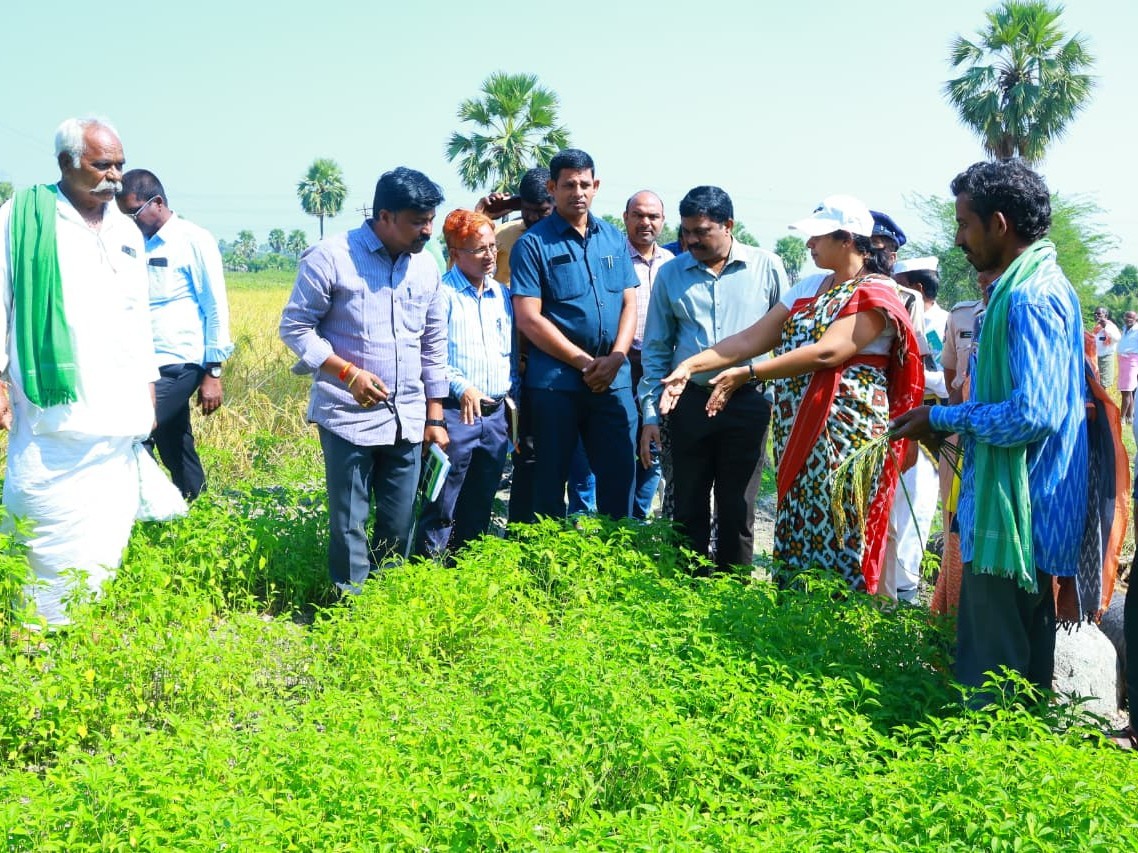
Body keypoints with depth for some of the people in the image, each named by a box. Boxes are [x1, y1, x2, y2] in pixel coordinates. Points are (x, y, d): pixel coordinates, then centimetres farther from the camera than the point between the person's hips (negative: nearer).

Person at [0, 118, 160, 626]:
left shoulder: (127, 233, 17)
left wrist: (148, 391, 19)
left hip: (118, 416, 5)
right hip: (54, 413, -5)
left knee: (109, 538, 4)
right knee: (52, 540, -4)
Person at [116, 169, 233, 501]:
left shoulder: (194, 241, -6)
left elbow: (216, 309, -7)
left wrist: (213, 373, -10)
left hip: (177, 366, -7)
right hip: (146, 366, 7)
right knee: (176, 454, 13)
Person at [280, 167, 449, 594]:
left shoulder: (427, 267, 8)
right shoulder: (331, 257, -8)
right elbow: (295, 327, -6)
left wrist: (435, 417, 13)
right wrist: (348, 372, -18)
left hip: (407, 420, 5)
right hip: (348, 416, -5)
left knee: (399, 525, 10)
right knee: (349, 525, 1)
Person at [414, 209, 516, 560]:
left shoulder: (502, 295, 13)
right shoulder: (441, 293, -7)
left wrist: (513, 395, 12)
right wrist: (461, 387, -24)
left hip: (496, 413, 6)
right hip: (455, 413, -6)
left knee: (479, 508, 14)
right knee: (442, 507, -3)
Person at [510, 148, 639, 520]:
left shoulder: (614, 238, 11)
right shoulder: (533, 243, -3)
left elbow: (629, 304, 10)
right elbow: (529, 319, -10)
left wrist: (615, 358, -7)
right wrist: (585, 362, -12)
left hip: (614, 378, 4)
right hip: (555, 380, -4)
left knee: (620, 473, 6)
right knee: (551, 478, 5)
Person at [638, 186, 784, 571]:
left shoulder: (767, 267, 1)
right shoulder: (671, 273, 6)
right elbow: (656, 349, 8)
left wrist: (751, 370, -9)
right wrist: (651, 413, 2)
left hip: (747, 403, -1)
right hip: (688, 401, 2)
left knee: (737, 511, 6)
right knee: (689, 509, 7)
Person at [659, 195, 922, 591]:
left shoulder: (874, 294, -9)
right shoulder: (810, 287, 14)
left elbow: (827, 352, -23)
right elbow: (751, 338, 8)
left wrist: (749, 373, -26)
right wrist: (691, 365, -4)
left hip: (844, 435, -7)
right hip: (797, 432, 7)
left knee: (837, 540, -4)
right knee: (796, 532, 10)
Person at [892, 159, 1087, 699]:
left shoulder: (1030, 297, -20)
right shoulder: (1031, 285, 13)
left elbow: (1032, 414, -27)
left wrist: (944, 420, -14)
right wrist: (952, 420, 14)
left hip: (1014, 514, -11)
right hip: (1022, 509, 11)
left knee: (991, 674, 0)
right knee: (1023, 661, 20)